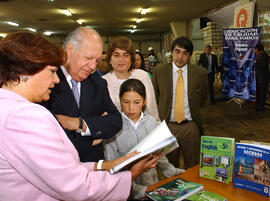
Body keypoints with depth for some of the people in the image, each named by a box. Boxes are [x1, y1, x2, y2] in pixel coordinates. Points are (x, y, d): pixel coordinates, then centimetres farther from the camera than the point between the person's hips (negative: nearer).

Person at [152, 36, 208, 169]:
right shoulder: (159, 71, -2)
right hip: (167, 125, 0)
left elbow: (203, 98, 12)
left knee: (193, 167, 13)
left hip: (190, 126, 0)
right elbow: (154, 97, 5)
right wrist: (162, 114, 2)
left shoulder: (199, 73, -2)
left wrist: (193, 112, 11)